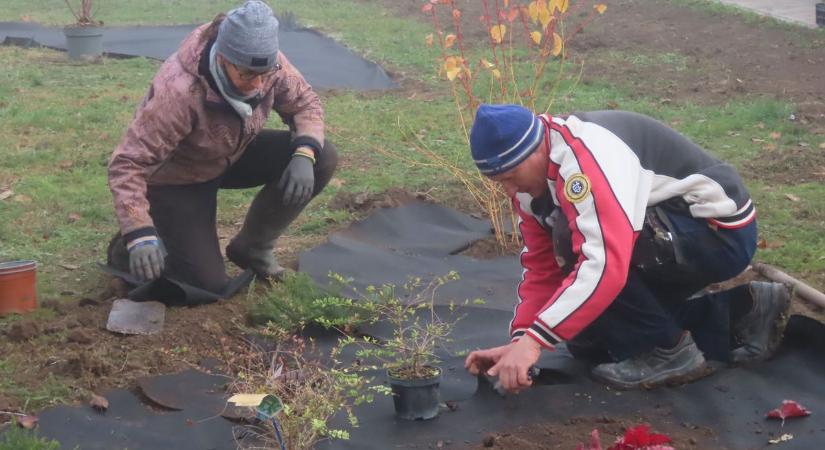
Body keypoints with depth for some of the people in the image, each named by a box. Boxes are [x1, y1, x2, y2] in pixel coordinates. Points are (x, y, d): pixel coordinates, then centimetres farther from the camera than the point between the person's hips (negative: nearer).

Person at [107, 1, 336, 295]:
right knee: (209, 286, -15)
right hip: (175, 177, -6)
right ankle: (131, 246, 15)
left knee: (322, 159, -15)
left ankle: (252, 247, 6)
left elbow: (305, 103, -6)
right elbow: (128, 165, -39)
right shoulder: (179, 91, -40)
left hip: (231, 157, 6)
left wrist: (305, 154, -27)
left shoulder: (266, 63, -23)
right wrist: (140, 235, -49)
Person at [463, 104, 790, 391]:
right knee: (586, 338, 10)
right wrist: (519, 341, -7)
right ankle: (741, 312, 15)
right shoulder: (532, 180, 0)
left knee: (575, 239, -27)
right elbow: (542, 267, 6)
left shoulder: (584, 156, -30)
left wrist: (534, 339, -39)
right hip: (672, 237, 10)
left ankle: (668, 351, -11)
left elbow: (606, 263, -40)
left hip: (722, 231, -10)